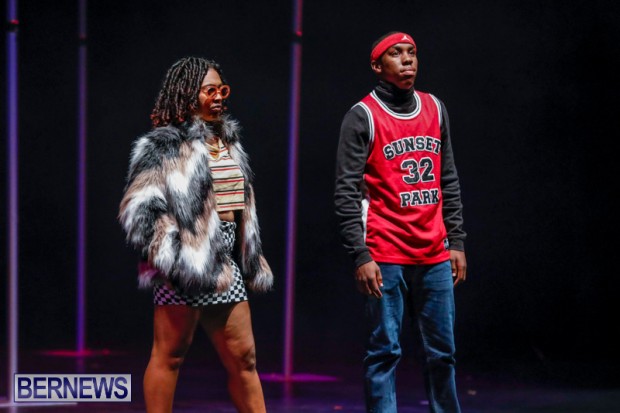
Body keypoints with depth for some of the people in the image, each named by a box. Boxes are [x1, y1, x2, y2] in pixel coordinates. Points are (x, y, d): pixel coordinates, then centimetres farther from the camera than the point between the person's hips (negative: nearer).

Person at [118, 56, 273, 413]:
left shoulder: (229, 141, 17)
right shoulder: (163, 146, -7)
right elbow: (139, 210, -11)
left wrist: (252, 261, 21)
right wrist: (173, 255, -18)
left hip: (225, 265, 7)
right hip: (185, 264, -7)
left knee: (243, 357, 8)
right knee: (170, 356, -1)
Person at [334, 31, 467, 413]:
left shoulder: (435, 109, 12)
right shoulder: (363, 116, -4)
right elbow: (347, 192, -8)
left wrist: (457, 242, 11)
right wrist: (361, 256, -13)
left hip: (434, 256, 5)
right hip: (385, 257, -5)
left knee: (442, 350, 8)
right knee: (385, 351, -2)